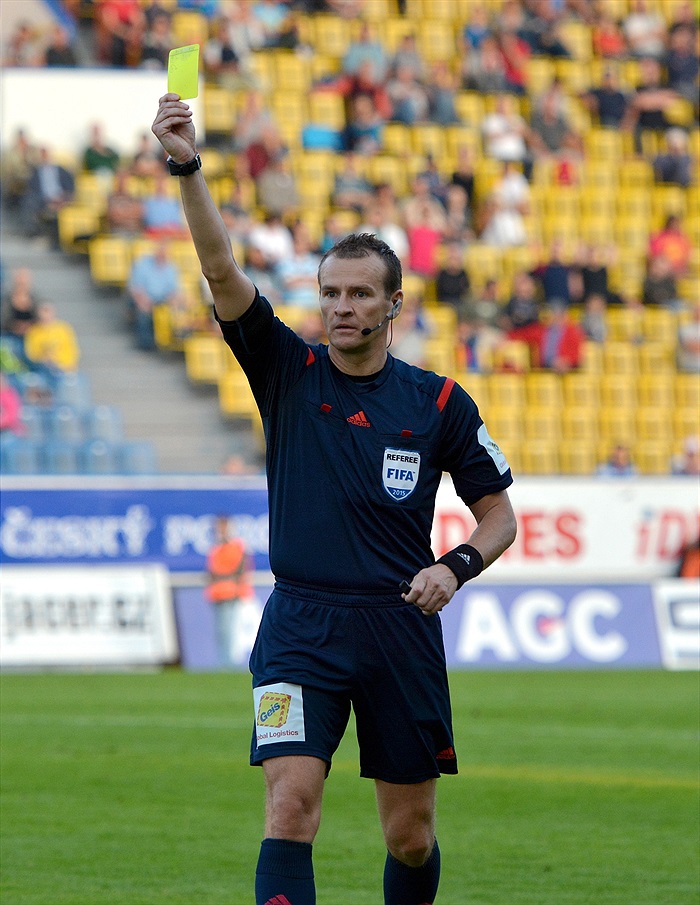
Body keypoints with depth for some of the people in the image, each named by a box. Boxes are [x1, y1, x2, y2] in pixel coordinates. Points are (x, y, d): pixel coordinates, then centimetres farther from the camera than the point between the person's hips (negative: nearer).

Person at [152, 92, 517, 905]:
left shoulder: (439, 403, 3)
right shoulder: (288, 371, 2)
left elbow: (498, 513, 10)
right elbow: (220, 270, -12)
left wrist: (456, 566, -11)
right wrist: (186, 168, -26)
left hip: (401, 624, 1)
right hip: (301, 625, -1)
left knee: (410, 836, 7)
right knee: (291, 804, -18)